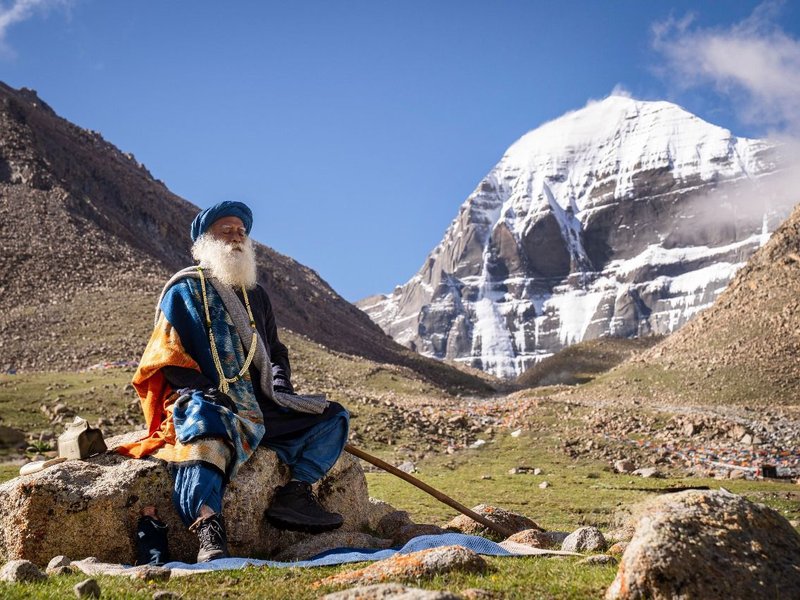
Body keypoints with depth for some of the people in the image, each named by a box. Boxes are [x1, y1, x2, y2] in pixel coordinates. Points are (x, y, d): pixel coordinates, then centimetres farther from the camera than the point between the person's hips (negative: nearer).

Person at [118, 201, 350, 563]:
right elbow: (167, 357, -1)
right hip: (203, 402, -7)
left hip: (259, 407, 7)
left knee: (332, 417, -3)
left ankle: (295, 494, -22)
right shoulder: (184, 289, 8)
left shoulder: (256, 295, 26)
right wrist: (206, 391, -16)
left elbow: (275, 350, 31)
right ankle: (208, 530, -56)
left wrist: (279, 379, 8)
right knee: (205, 427, -41)